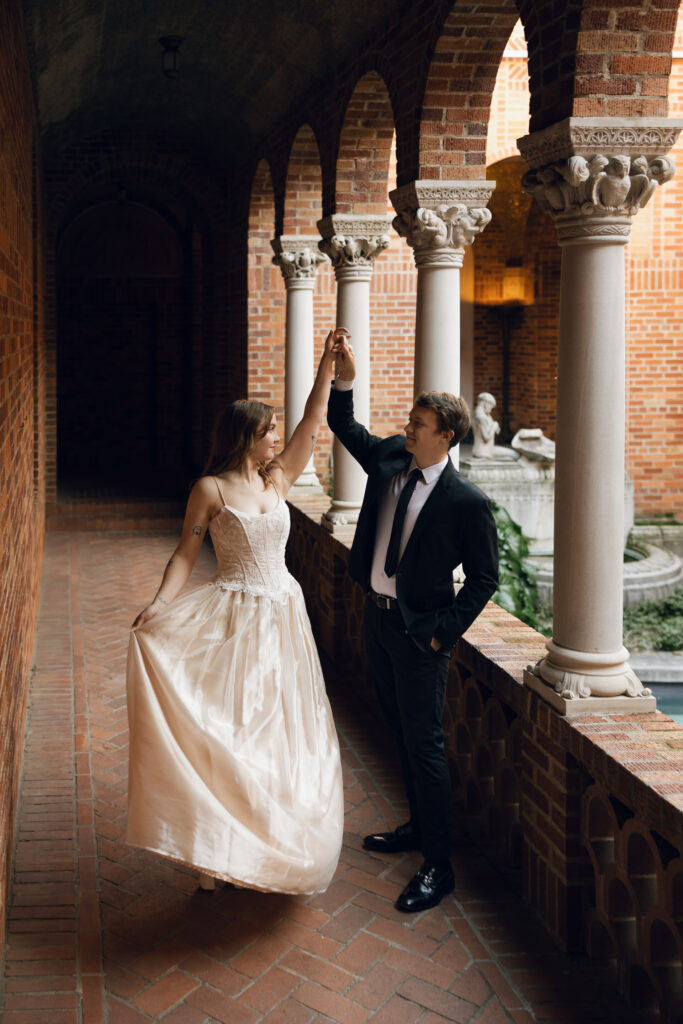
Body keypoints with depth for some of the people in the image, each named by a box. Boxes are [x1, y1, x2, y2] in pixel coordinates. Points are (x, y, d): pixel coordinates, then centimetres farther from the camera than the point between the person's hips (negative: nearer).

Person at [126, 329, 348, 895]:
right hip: (234, 618, -6)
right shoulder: (211, 489, -7)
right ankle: (219, 848, 4)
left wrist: (327, 367, -2)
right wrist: (159, 605, -22)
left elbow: (312, 424, 3)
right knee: (226, 727, -5)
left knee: (280, 727, 11)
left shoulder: (277, 480, 7)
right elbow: (186, 554, -8)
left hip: (282, 615, 6)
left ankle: (276, 842, 26)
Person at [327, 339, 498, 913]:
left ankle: (438, 866, 8)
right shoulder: (388, 459, 0)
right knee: (400, 730, 19)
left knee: (424, 742, -2)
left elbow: (485, 577, -11)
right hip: (378, 614, 7)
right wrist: (345, 377, -4)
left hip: (419, 630, -7)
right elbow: (344, 427, 12)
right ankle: (419, 827, 37)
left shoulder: (467, 503, -18)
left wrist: (445, 631, -14)